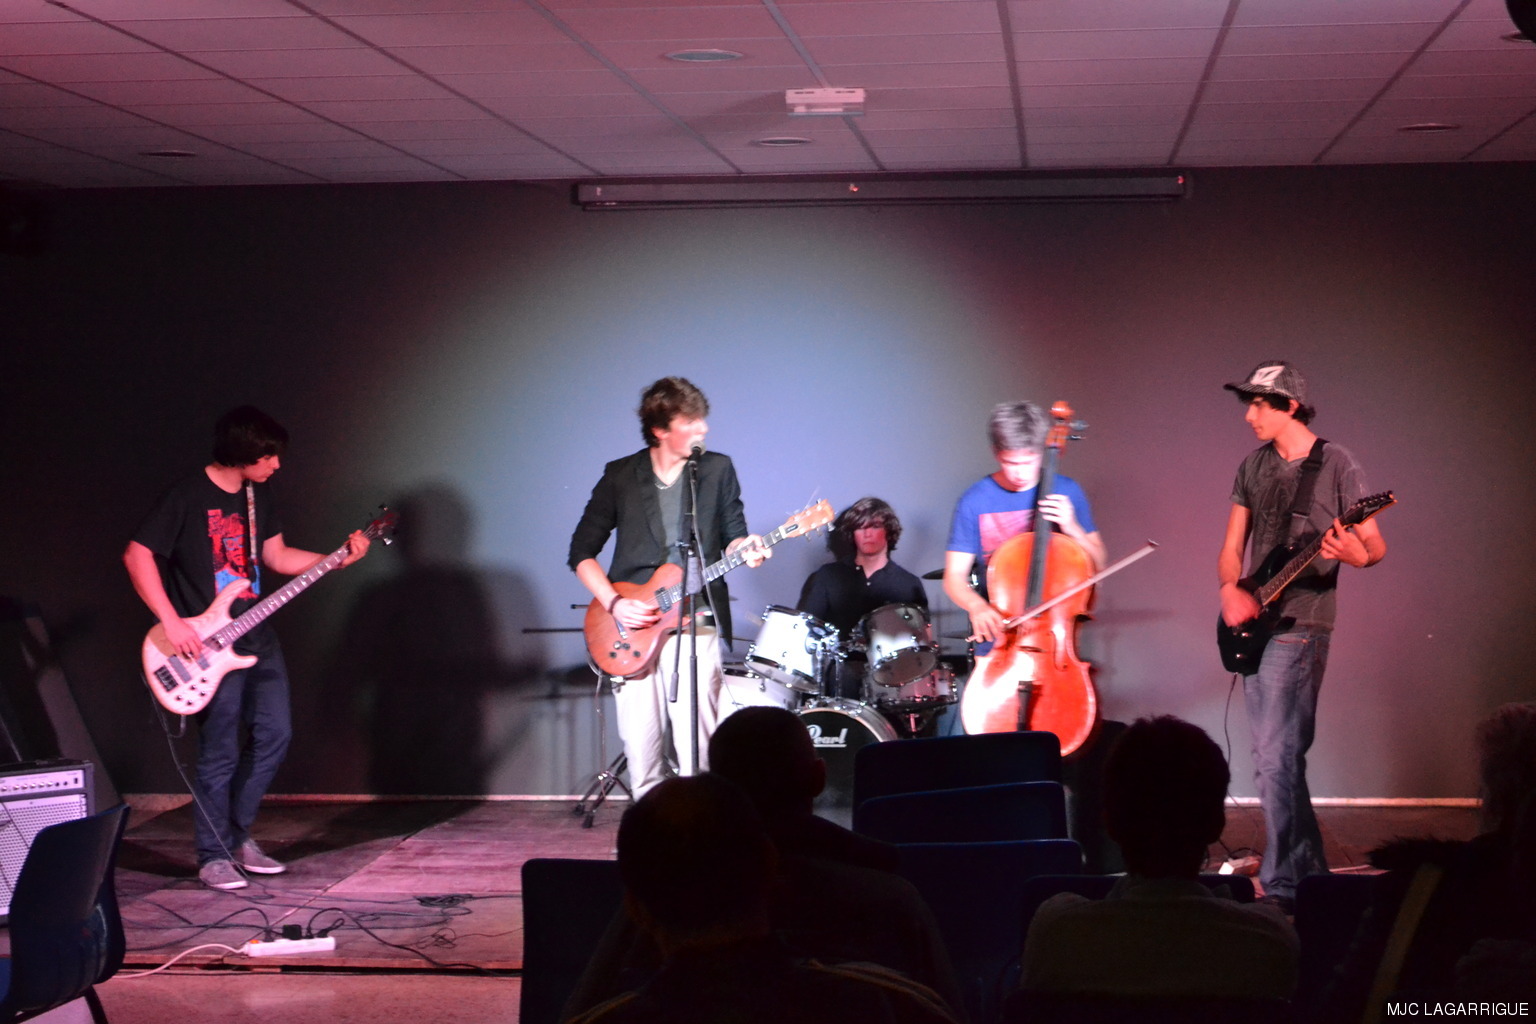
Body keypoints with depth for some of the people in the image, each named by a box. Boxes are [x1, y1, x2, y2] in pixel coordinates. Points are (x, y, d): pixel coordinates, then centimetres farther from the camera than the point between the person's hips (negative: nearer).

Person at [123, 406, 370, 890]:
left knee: (274, 734, 7)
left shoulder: (259, 493, 8)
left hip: (257, 636, 7)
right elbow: (137, 555, -16)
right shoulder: (188, 497, -15)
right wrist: (172, 622, -21)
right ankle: (214, 857, 10)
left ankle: (238, 836, 22)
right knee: (220, 754, -2)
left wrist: (339, 559, 2)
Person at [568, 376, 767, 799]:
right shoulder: (620, 476, 6)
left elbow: (731, 536, 12)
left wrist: (745, 550, -12)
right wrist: (613, 603, -6)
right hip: (634, 626, 1)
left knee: (697, 749, -11)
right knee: (641, 746, -1)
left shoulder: (717, 469, 7)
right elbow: (582, 552, 9)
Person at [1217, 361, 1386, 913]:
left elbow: (1376, 545, -6)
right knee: (1273, 761, 12)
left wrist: (1358, 554, -29)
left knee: (1277, 761, -13)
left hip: (1298, 628, -7)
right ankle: (1311, 873, 25)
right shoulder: (1253, 466, 13)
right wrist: (1230, 590, -6)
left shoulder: (1335, 464, -5)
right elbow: (1230, 549, 14)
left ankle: (1282, 887, -9)